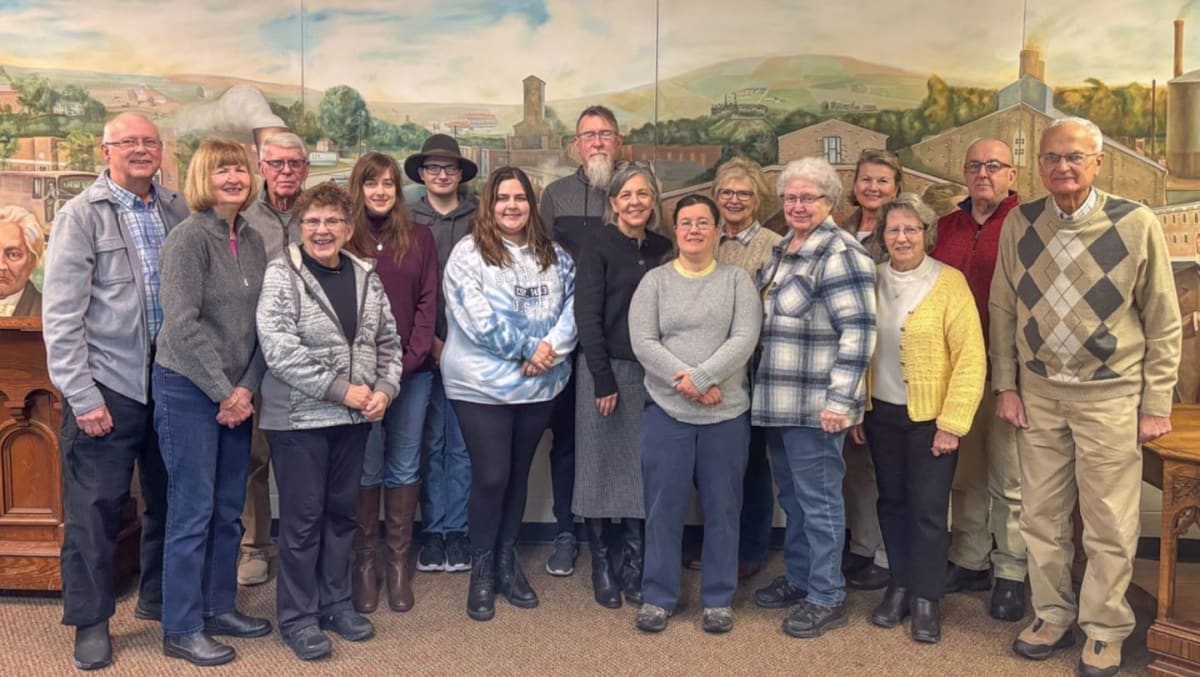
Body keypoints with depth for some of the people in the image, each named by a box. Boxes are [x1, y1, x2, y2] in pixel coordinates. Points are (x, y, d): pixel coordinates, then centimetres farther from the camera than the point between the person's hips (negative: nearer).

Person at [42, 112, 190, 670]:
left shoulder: (177, 210, 6)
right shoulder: (81, 215, -5)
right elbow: (61, 315, -9)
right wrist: (82, 396, -13)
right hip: (108, 385, -4)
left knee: (169, 498, 15)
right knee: (95, 507, 4)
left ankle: (158, 597, 34)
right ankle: (90, 622, 19)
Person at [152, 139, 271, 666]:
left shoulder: (252, 240, 7)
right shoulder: (188, 237, -12)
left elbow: (262, 322, 7)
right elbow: (182, 324, -19)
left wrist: (246, 387, -4)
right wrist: (223, 392, -16)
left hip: (237, 393, 7)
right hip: (188, 389, -6)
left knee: (229, 510, 13)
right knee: (193, 511, -1)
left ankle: (219, 607, 27)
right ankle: (181, 630, 11)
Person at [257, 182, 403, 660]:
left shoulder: (366, 276, 7)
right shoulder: (281, 275, -10)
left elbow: (388, 341, 11)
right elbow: (279, 350, -19)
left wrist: (384, 389, -6)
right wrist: (340, 390, -19)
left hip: (354, 417, 5)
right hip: (299, 416, -5)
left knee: (341, 511, 15)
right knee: (302, 518, 3)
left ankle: (335, 602, 30)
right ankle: (297, 616, 17)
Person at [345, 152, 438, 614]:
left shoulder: (420, 239, 8)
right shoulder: (343, 239, 1)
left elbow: (428, 302, 4)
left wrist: (410, 359, -7)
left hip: (412, 371, 2)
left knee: (404, 468, 7)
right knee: (366, 469, 2)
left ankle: (399, 560, 17)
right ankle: (364, 561, 15)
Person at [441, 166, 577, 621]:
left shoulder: (555, 257, 9)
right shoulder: (468, 252, -6)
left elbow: (574, 306, 1)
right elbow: (478, 318, -16)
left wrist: (552, 346, -17)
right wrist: (529, 348, -15)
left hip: (539, 385, 4)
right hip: (482, 385, -4)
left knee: (519, 474, 14)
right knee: (490, 477, -2)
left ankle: (508, 562, 29)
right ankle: (482, 570, 17)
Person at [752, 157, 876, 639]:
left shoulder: (840, 254, -14)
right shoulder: (781, 250, 14)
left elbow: (858, 330, -20)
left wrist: (839, 400, -23)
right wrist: (764, 390, 20)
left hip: (814, 403, -9)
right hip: (779, 400, 9)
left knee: (818, 499, 1)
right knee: (791, 495, 18)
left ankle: (827, 597, 14)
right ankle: (799, 577, 33)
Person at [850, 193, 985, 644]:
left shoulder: (949, 283, -10)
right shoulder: (871, 282, 3)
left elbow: (971, 358, -12)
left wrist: (952, 423, -14)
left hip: (930, 417, -4)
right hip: (881, 414, 4)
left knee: (928, 509, 1)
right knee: (892, 502, 13)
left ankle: (927, 599, 17)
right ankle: (900, 587, 27)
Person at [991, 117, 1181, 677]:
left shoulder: (1136, 224, -8)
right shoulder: (1020, 223, 0)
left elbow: (1163, 320, -3)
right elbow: (1002, 309, 7)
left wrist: (1157, 404, -4)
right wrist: (1006, 385, 4)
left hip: (1110, 393, -3)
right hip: (1037, 390, 3)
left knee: (1109, 524, 6)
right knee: (1041, 515, 12)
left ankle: (1104, 630, 24)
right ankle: (1052, 616, 29)